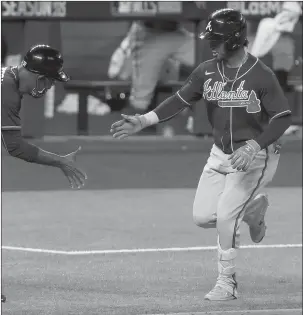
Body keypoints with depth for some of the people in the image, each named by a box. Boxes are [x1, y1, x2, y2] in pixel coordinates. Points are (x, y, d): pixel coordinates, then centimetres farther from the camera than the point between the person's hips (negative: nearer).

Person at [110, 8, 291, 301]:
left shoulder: (262, 76, -19)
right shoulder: (206, 71, -2)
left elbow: (282, 119, -19)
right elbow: (180, 100, 3)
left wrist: (252, 147, -30)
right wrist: (143, 120, -7)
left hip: (254, 156, -6)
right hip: (220, 154, 6)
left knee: (225, 216, -15)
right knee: (203, 217, 2)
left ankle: (226, 282, 2)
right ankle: (252, 207, 30)